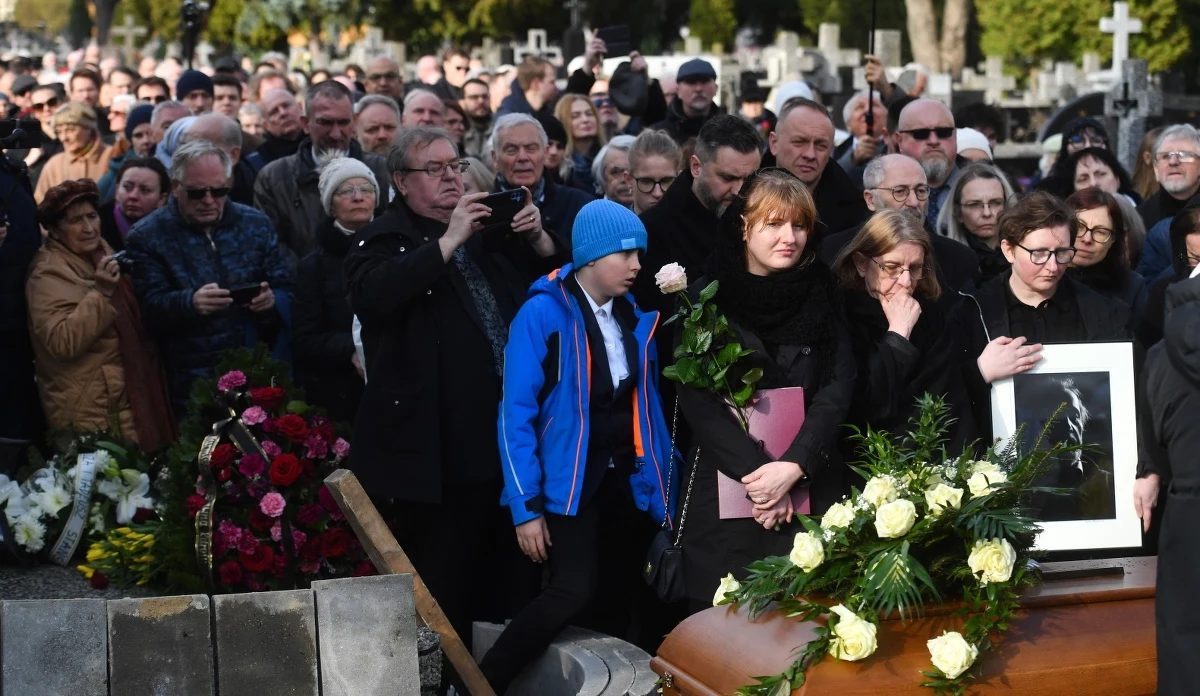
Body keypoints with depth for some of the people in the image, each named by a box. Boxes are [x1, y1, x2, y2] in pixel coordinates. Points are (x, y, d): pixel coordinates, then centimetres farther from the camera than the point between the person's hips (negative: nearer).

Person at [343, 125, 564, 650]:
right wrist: (450, 241, -26)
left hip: (507, 441, 6)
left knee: (504, 578, 17)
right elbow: (372, 295, -25)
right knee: (442, 592, 1)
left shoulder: (487, 231, 14)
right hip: (436, 453, -6)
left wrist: (538, 240, -2)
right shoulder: (384, 241, -3)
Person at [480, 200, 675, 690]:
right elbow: (516, 413, -11)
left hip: (628, 482, 6)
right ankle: (480, 684, -6)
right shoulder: (542, 313, -10)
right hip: (570, 483, -6)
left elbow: (648, 406, 12)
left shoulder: (636, 319, 8)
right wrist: (525, 505, -15)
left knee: (616, 606, 8)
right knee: (573, 594, -19)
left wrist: (664, 489, 6)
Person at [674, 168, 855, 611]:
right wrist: (756, 472, -16)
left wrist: (793, 467, -15)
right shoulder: (707, 298, 0)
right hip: (726, 486, -1)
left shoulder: (822, 294, 6)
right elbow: (697, 400, -6)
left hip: (812, 487, 2)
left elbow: (837, 387, -1)